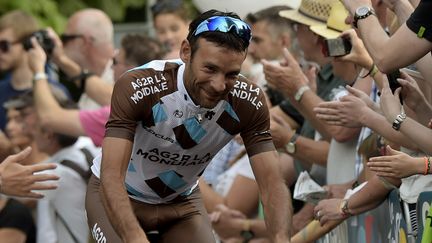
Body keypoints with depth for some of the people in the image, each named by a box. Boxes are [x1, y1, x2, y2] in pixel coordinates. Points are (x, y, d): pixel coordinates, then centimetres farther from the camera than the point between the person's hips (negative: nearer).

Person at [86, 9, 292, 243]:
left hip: (181, 201, 3)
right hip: (120, 196, -3)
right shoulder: (137, 88, -34)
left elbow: (272, 182, -26)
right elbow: (111, 176, -41)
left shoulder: (248, 103, -24)